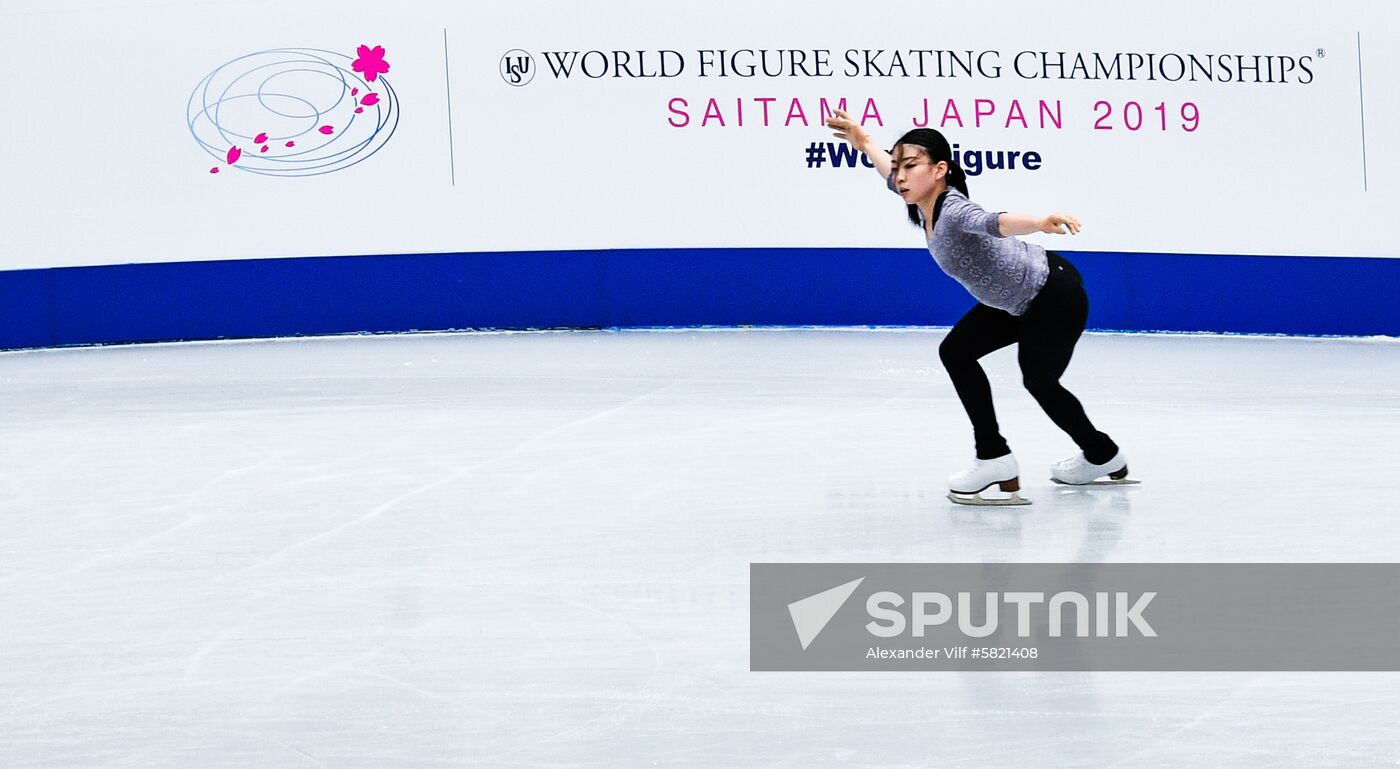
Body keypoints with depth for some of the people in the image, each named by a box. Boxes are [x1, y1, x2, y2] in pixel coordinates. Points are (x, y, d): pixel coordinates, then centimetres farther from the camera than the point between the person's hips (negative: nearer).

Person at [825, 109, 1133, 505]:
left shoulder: (953, 212, -32)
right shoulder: (924, 205, -6)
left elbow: (995, 222, -55)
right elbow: (894, 178, 18)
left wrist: (1042, 223, -73)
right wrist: (865, 142, 31)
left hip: (1055, 296, -10)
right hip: (1019, 300, 10)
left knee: (1039, 382, 4)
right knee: (956, 352, 6)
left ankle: (1103, 457, 29)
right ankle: (994, 460, 12)